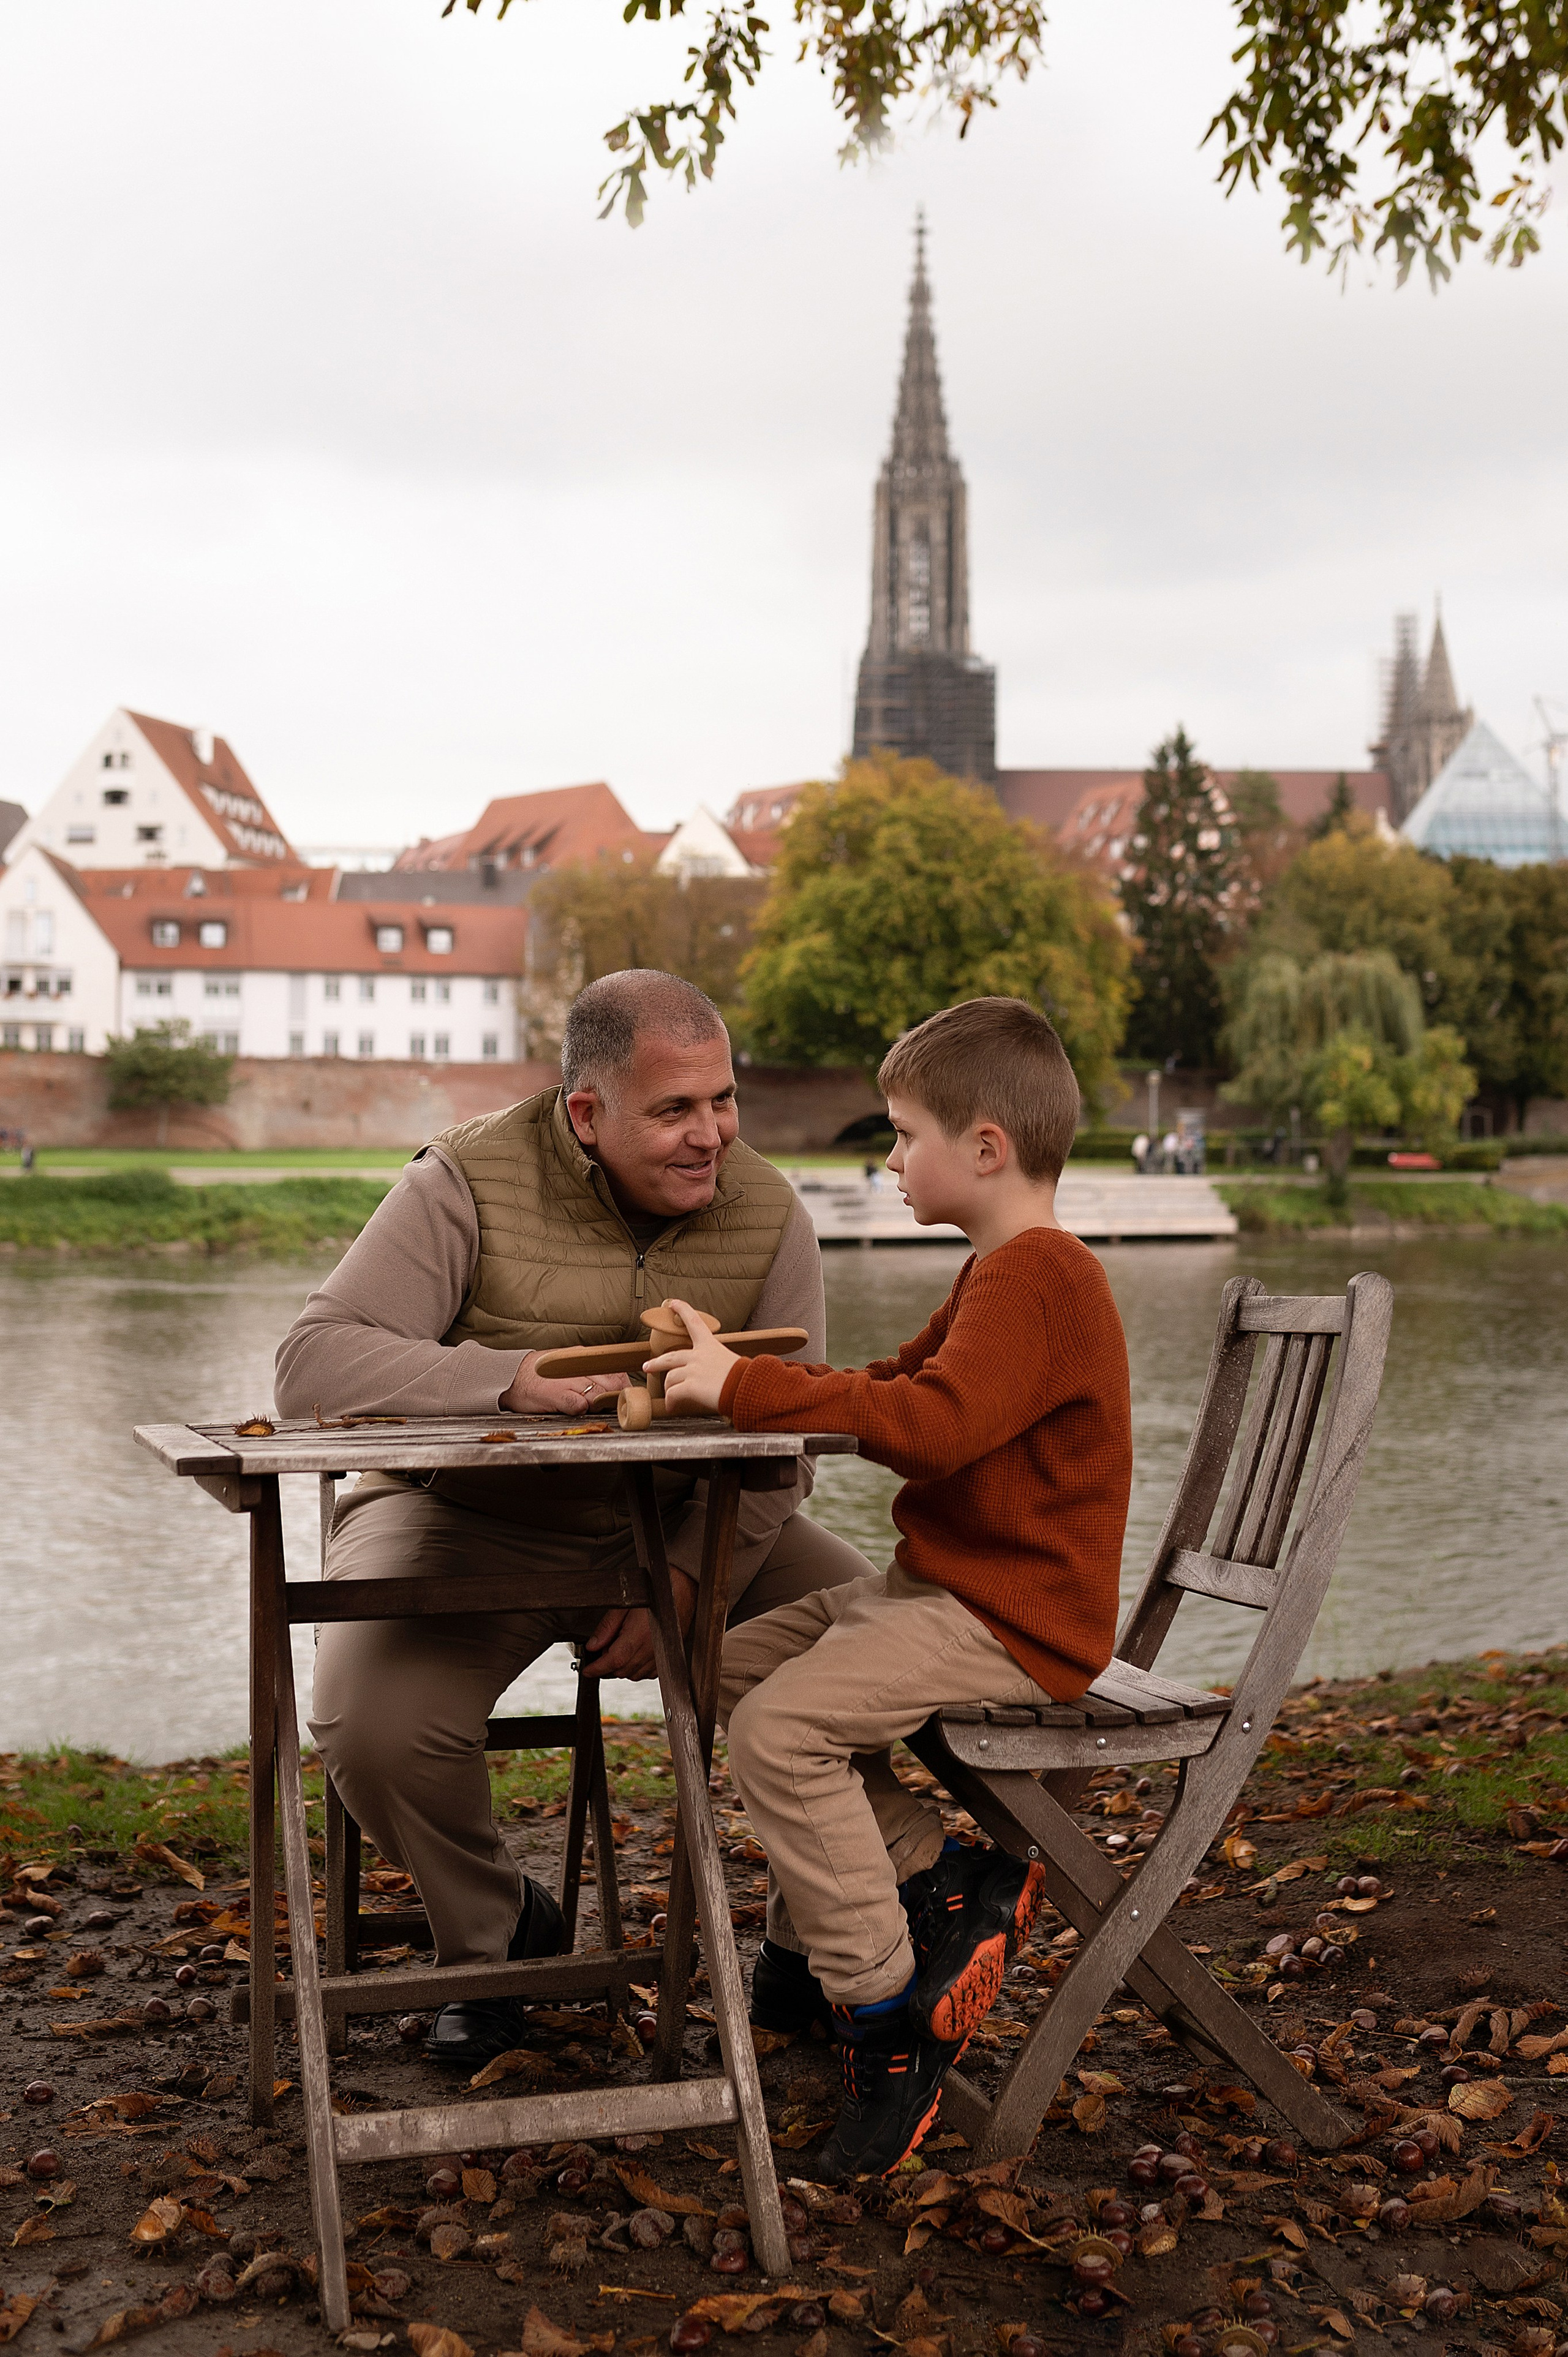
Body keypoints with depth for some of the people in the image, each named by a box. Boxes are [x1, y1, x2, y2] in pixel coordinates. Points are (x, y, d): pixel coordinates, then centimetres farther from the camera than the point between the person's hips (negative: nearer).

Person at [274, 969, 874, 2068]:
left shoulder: (768, 1212, -5)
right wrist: (515, 1377, -39)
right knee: (374, 1729, -29)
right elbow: (314, 1360, -25)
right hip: (467, 1523, -2)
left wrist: (686, 1579, -23)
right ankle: (493, 1929, 6)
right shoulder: (472, 1183, -15)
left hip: (684, 1522, 3)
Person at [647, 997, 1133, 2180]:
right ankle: (930, 1876, 9)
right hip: (934, 1587, 11)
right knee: (735, 1666, 10)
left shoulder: (1036, 1278, -19)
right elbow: (894, 1387, 20)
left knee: (781, 1728, -23)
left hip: (1008, 1624, -11)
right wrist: (730, 1367, 10)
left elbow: (932, 1425, -31)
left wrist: (749, 1385, -27)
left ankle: (890, 2011, -12)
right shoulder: (1004, 1274, 17)